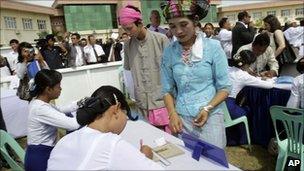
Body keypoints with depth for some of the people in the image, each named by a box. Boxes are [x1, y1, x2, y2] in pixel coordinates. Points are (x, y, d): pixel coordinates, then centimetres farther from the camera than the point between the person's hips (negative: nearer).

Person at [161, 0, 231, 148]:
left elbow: (224, 87, -3)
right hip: (181, 118, 2)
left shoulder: (213, 47, -6)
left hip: (210, 117, -1)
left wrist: (207, 108, -15)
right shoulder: (169, 52, 0)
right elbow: (167, 89, 5)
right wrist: (173, 114, -8)